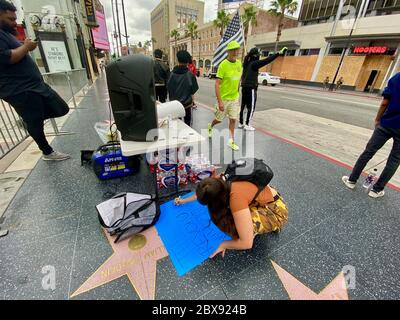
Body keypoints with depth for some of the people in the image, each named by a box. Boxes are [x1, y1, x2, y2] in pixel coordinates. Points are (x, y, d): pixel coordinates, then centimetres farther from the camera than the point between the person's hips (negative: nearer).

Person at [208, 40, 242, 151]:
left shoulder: (239, 63, 4)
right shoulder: (223, 65, -15)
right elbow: (217, 84, -19)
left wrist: (237, 94, 17)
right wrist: (220, 101, -24)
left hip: (234, 98, 5)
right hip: (224, 98, -5)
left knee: (233, 119, 5)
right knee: (219, 119, 9)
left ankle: (231, 141, 16)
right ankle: (210, 126, 43)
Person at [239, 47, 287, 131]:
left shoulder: (246, 63, 10)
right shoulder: (254, 63, -11)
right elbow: (266, 60, -18)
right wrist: (279, 53, -17)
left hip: (244, 88, 8)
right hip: (251, 88, -8)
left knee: (243, 105, 12)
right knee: (251, 107, -1)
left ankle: (241, 123, 19)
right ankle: (247, 125, 2)